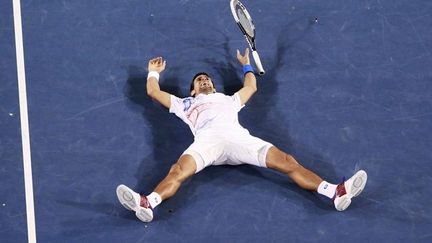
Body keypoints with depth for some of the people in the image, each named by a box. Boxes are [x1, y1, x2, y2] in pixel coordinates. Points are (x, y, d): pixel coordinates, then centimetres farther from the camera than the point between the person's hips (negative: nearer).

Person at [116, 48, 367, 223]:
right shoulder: (185, 103, 39)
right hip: (207, 141, -2)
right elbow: (154, 92, 42)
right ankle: (147, 204, -62)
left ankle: (336, 192, -34)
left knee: (286, 161, -20)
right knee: (179, 169, -36)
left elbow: (251, 87, 56)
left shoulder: (228, 99, 44)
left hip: (237, 137, 2)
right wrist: (154, 72, 58)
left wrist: (246, 64, 67)